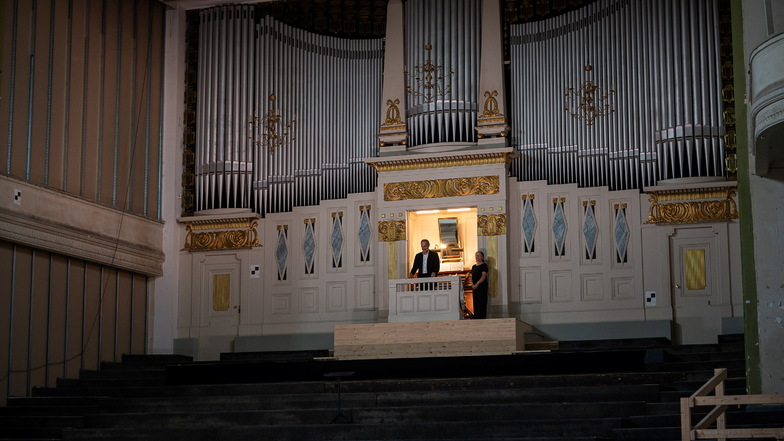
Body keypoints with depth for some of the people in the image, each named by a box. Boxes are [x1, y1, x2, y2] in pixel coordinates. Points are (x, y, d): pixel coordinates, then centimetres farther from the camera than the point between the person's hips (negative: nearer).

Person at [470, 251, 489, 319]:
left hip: (482, 286, -7)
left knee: (481, 302, -9)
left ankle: (482, 317, -9)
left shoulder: (484, 265, -3)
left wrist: (477, 284, -19)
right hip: (475, 287, 7)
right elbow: (472, 277, 15)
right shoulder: (474, 267, 17)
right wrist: (472, 284, -3)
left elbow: (484, 276, -13)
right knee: (475, 302, 6)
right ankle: (476, 317, 9)